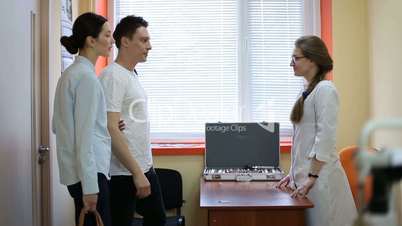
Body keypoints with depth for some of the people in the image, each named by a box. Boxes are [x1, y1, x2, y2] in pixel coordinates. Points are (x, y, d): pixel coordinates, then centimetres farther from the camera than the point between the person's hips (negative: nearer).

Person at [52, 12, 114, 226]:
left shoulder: (72, 73, 13)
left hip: (77, 170, 10)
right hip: (89, 172, -10)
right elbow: (84, 135, -20)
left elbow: (57, 126, 18)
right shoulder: (86, 76, -15)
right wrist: (89, 186, -20)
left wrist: (105, 127, 12)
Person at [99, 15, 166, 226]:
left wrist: (146, 168, 16)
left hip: (145, 169, 9)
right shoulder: (112, 76, -16)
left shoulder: (133, 75, 12)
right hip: (123, 174, -9)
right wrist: (136, 172, -20)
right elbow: (111, 129, -22)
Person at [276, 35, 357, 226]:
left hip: (320, 177, -8)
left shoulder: (325, 89, -12)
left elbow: (325, 138, -18)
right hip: (305, 174, 8)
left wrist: (312, 178, -19)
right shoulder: (309, 91, 13)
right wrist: (294, 174, 15)